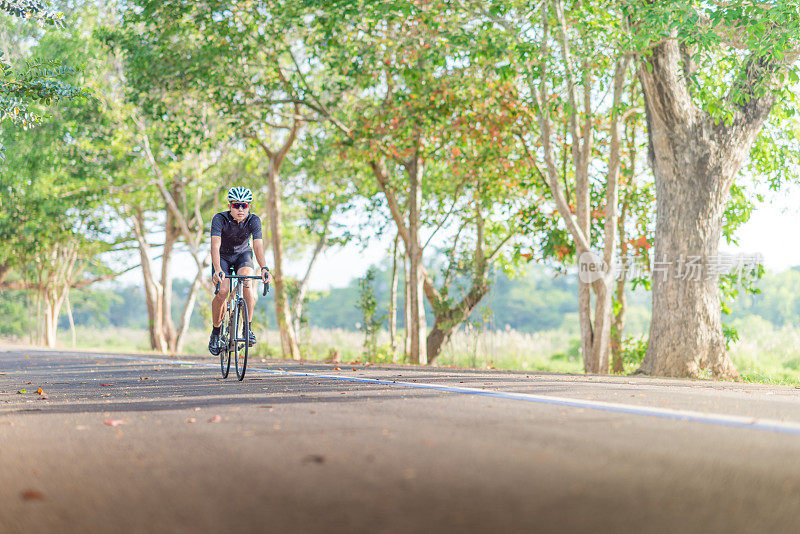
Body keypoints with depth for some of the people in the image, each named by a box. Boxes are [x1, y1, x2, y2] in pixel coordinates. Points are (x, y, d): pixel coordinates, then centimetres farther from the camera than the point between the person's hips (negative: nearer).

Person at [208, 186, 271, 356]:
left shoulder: (254, 221, -22)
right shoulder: (220, 219, -27)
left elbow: (258, 246, -33)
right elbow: (215, 246, -37)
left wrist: (264, 268, -50)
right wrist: (217, 270, -53)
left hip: (242, 255, 1)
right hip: (223, 257, -1)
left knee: (246, 278, -30)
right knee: (222, 291, -23)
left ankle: (248, 327, -22)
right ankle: (216, 331, 0)